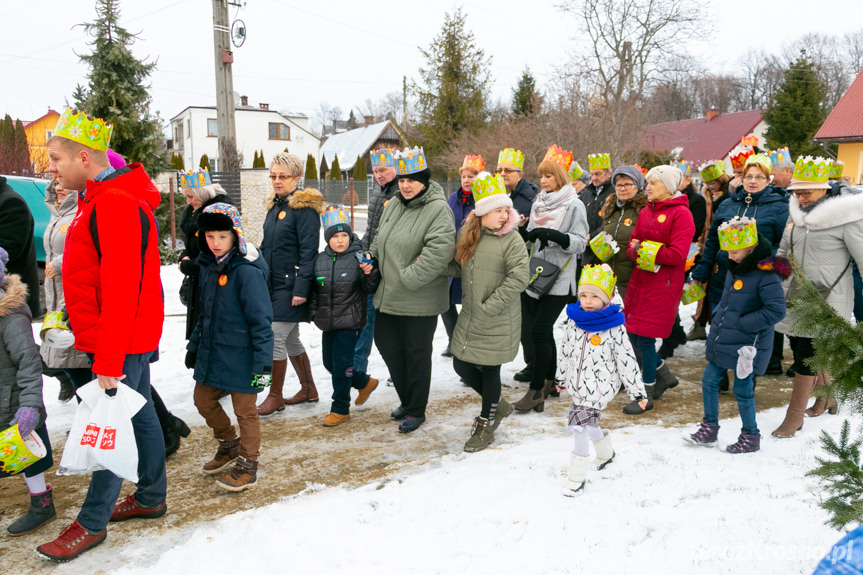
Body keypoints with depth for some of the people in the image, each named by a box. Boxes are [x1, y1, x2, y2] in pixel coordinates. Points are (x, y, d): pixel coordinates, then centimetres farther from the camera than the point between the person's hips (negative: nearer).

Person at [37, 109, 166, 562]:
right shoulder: (99, 200, 13)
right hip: (130, 338, 10)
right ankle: (151, 497, 30)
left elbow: (121, 291, -25)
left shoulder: (115, 205, -21)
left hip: (122, 341, -10)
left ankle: (92, 523, 12)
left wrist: (108, 362, -23)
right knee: (137, 414, 17)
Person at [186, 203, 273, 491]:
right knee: (203, 401, 19)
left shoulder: (247, 271, -19)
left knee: (245, 410, 5)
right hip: (211, 352, 8)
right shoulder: (207, 267, 6)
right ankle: (229, 444, 41)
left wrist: (263, 362, -20)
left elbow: (261, 320, -19)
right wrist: (193, 345, 20)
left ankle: (247, 466, 21)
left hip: (240, 355, -8)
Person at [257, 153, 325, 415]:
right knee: (290, 339, 15)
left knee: (275, 339, -6)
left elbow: (309, 251, -17)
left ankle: (275, 397, 9)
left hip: (290, 286, -9)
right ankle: (308, 389, 29)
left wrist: (301, 288, -22)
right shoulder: (274, 206, 14)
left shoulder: (304, 208, -12)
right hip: (273, 285, 9)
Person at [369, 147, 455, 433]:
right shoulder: (393, 205, 11)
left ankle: (416, 410, 24)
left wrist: (410, 277, -23)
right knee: (388, 346, 17)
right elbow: (380, 238, 24)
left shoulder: (438, 209, -16)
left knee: (416, 354, 5)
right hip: (388, 296, 8)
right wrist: (370, 257, 5)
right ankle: (406, 400, 38)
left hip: (419, 301, -8)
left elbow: (439, 249, -27)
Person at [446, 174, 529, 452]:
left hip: (498, 321, -6)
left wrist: (489, 306, -19)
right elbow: (458, 267, 14)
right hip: (470, 316, 6)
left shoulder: (512, 239, -13)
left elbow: (519, 278, -20)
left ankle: (486, 425, 29)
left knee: (489, 371, 6)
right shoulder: (467, 233, 5)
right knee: (462, 366, 11)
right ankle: (498, 405, 36)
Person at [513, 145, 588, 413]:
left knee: (540, 329, -10)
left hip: (559, 278, -6)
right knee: (542, 330, 11)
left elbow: (580, 242, -10)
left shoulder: (574, 205, -5)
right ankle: (549, 380, 25)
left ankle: (536, 390, -3)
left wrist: (555, 236, -24)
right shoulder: (538, 202, 14)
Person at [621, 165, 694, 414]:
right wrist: (635, 250, -13)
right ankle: (664, 375, 32)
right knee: (632, 333, 9)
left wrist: (644, 249, -12)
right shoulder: (646, 211, 13)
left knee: (645, 336, -5)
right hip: (640, 278, 7)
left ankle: (647, 394, 11)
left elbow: (677, 255, -17)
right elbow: (632, 248, 11)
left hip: (663, 283, -7)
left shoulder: (681, 214, -9)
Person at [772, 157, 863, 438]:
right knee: (801, 349, 14)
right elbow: (783, 251, 17)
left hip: (826, 299, -6)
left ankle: (795, 414, 8)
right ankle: (826, 396, 38)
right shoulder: (797, 212, 6)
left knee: (806, 355, -5)